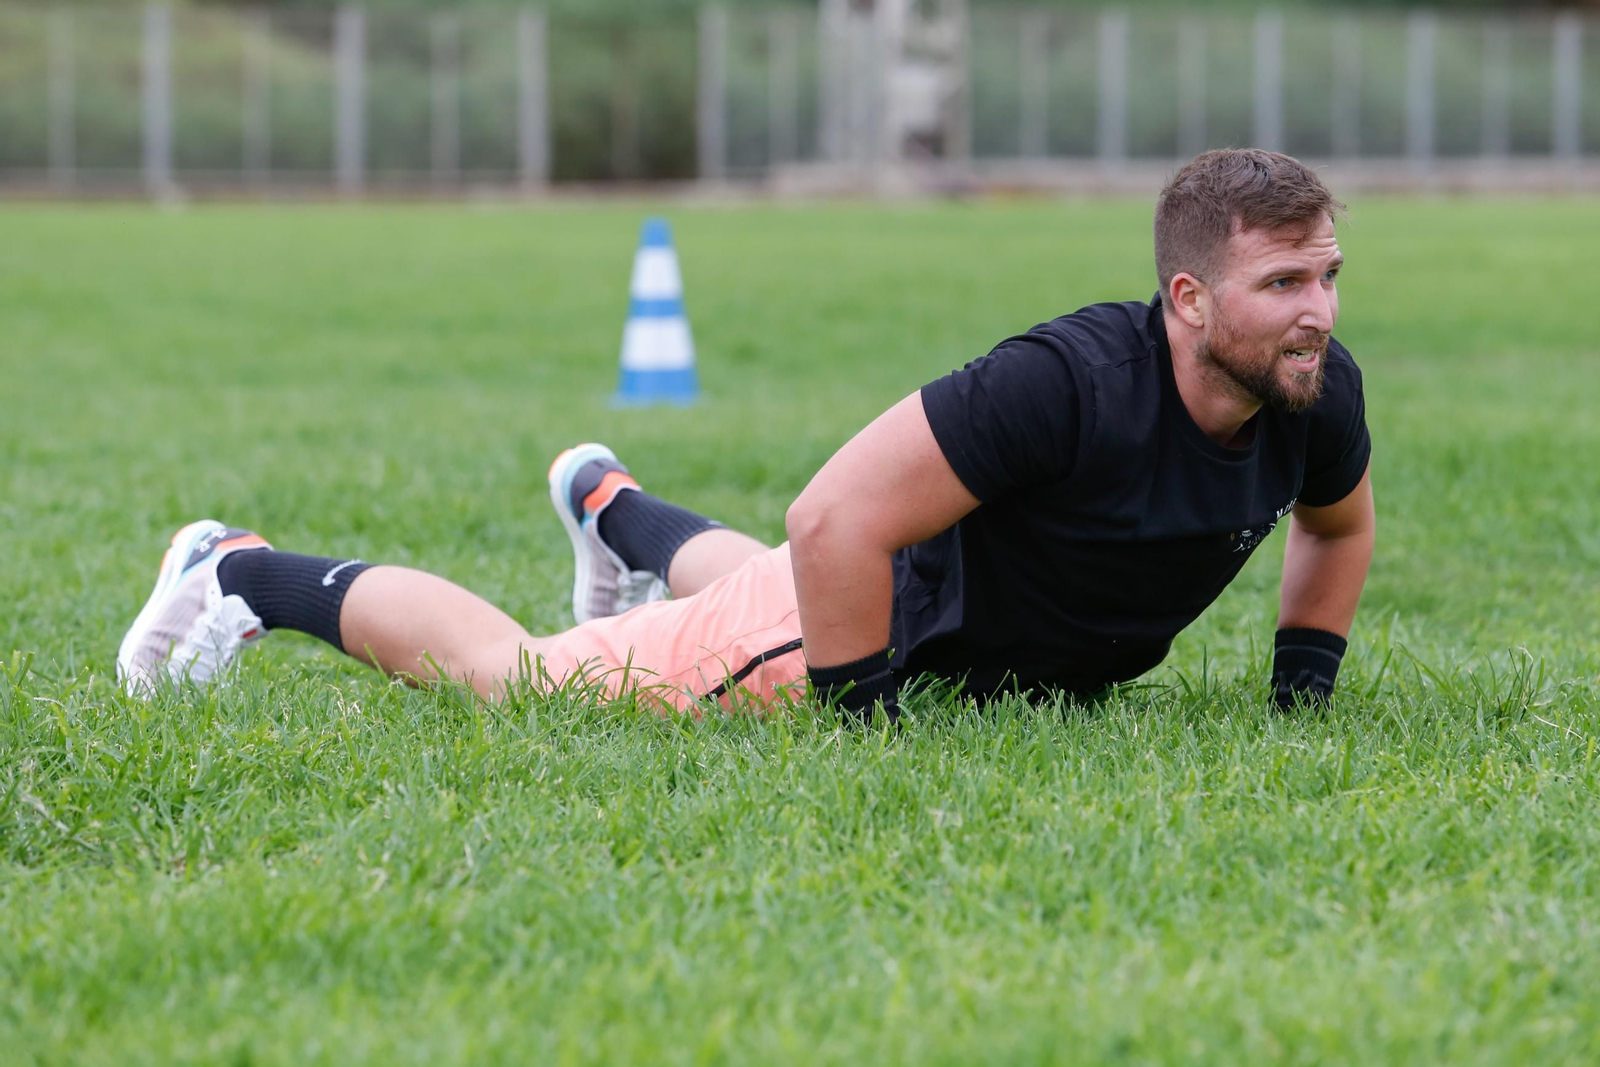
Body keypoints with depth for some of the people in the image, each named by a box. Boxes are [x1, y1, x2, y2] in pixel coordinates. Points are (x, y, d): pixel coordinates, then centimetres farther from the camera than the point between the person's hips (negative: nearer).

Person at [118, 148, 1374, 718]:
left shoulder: (1317, 392, -19)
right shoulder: (1066, 384, -42)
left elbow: (1339, 525, 6)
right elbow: (834, 522, -41)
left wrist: (1303, 692, -4)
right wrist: (863, 725, -36)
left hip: (1010, 664, 7)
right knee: (507, 674, 7)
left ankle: (610, 508, 70)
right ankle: (242, 574, 27)